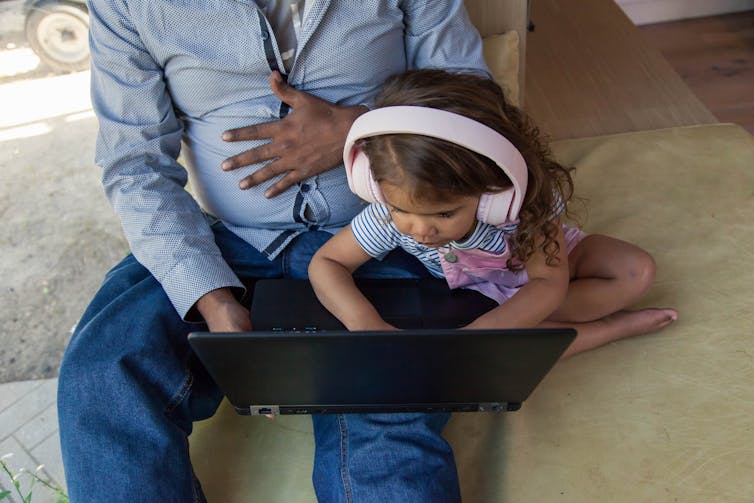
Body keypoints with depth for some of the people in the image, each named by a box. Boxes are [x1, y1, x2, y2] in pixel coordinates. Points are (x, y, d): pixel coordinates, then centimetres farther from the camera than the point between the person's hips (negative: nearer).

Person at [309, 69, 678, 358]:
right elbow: (325, 262, -23)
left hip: (538, 258, 0)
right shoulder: (388, 214, -30)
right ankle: (606, 329, -17)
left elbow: (549, 282, -35)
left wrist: (479, 331, -51)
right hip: (465, 298, 1)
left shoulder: (524, 198, -35)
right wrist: (364, 323, -43)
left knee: (637, 271, -19)